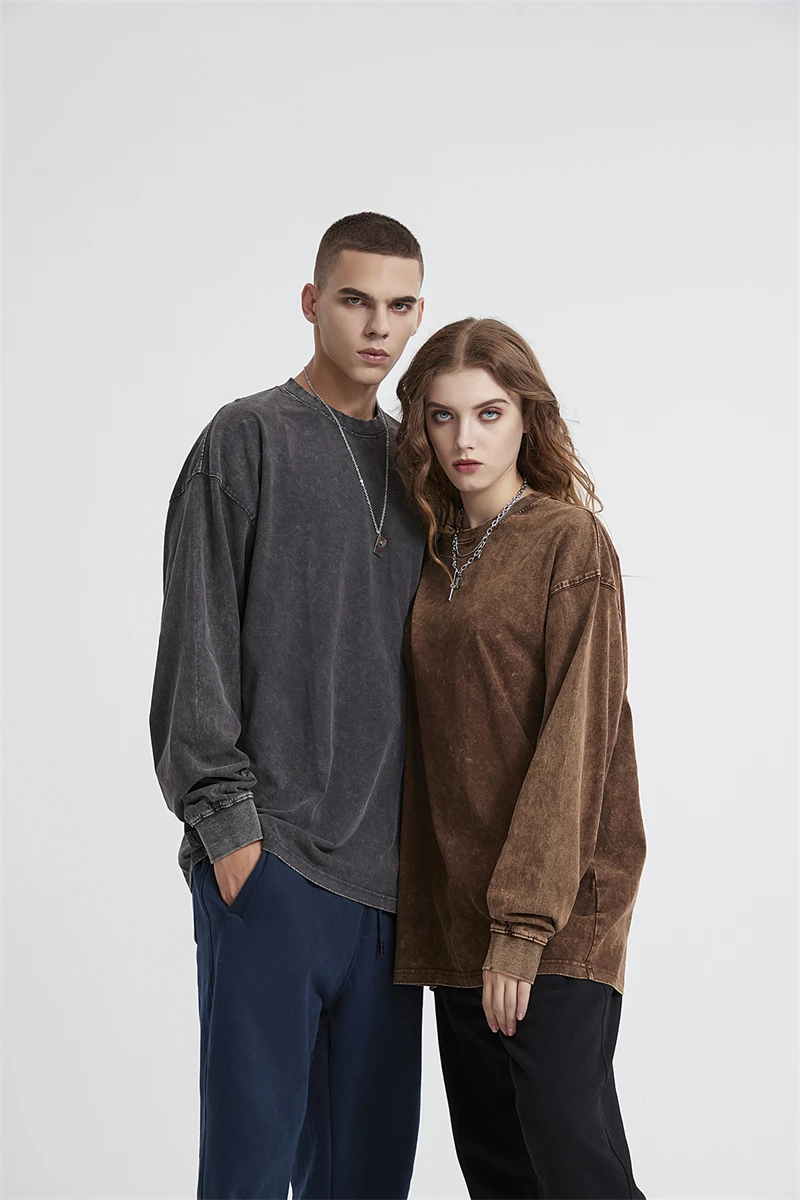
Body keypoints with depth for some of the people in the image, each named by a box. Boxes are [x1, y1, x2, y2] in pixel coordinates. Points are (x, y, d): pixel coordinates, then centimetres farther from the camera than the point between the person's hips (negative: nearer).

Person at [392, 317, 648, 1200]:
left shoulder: (571, 542, -6)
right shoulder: (440, 554, 14)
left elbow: (575, 736, -13)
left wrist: (525, 921, -18)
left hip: (555, 908, -7)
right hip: (456, 906, 7)